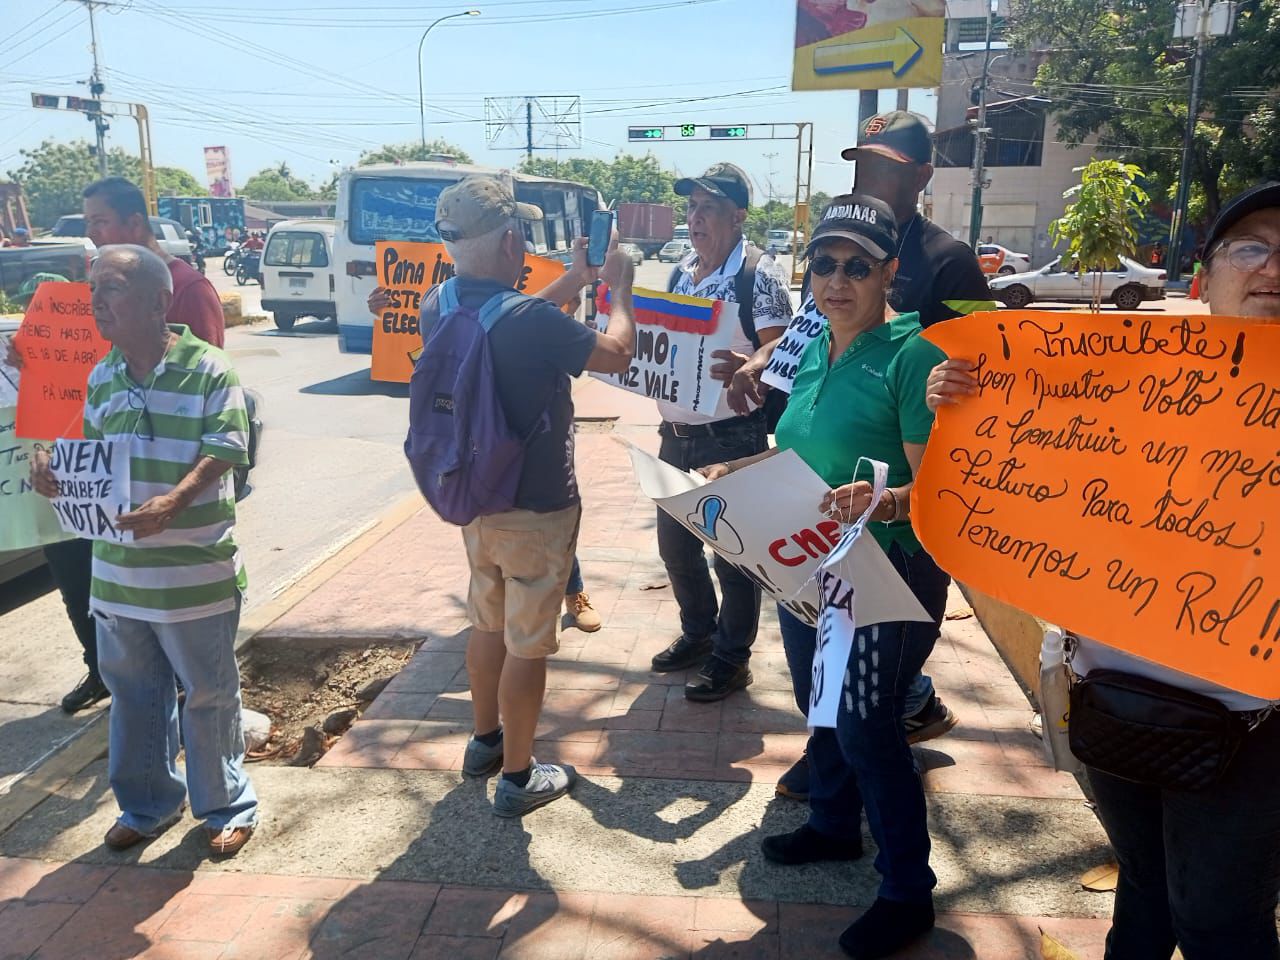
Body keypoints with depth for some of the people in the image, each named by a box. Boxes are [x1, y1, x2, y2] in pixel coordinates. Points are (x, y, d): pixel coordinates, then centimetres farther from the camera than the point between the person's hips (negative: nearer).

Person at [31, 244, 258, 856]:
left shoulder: (206, 369, -11)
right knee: (133, 692, 19)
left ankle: (227, 806, 28)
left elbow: (224, 450, -16)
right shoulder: (102, 377, 8)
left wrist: (174, 503, -29)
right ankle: (147, 804, 38)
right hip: (118, 570, 6)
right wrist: (56, 474, -4)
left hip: (194, 571, -6)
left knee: (209, 694, 9)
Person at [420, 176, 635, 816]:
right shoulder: (532, 321, -27)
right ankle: (518, 779, 22)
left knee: (488, 624, 24)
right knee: (527, 645, 7)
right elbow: (616, 354, -10)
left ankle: (485, 741, 42)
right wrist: (619, 288, 6)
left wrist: (574, 281, 16)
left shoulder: (437, 307, -6)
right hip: (537, 509, -7)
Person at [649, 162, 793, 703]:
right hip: (676, 434, 8)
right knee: (674, 543, 17)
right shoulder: (679, 273, 11)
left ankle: (731, 658, 21)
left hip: (731, 436, -7)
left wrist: (744, 369, -34)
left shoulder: (759, 276, -10)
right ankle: (698, 633, 39)